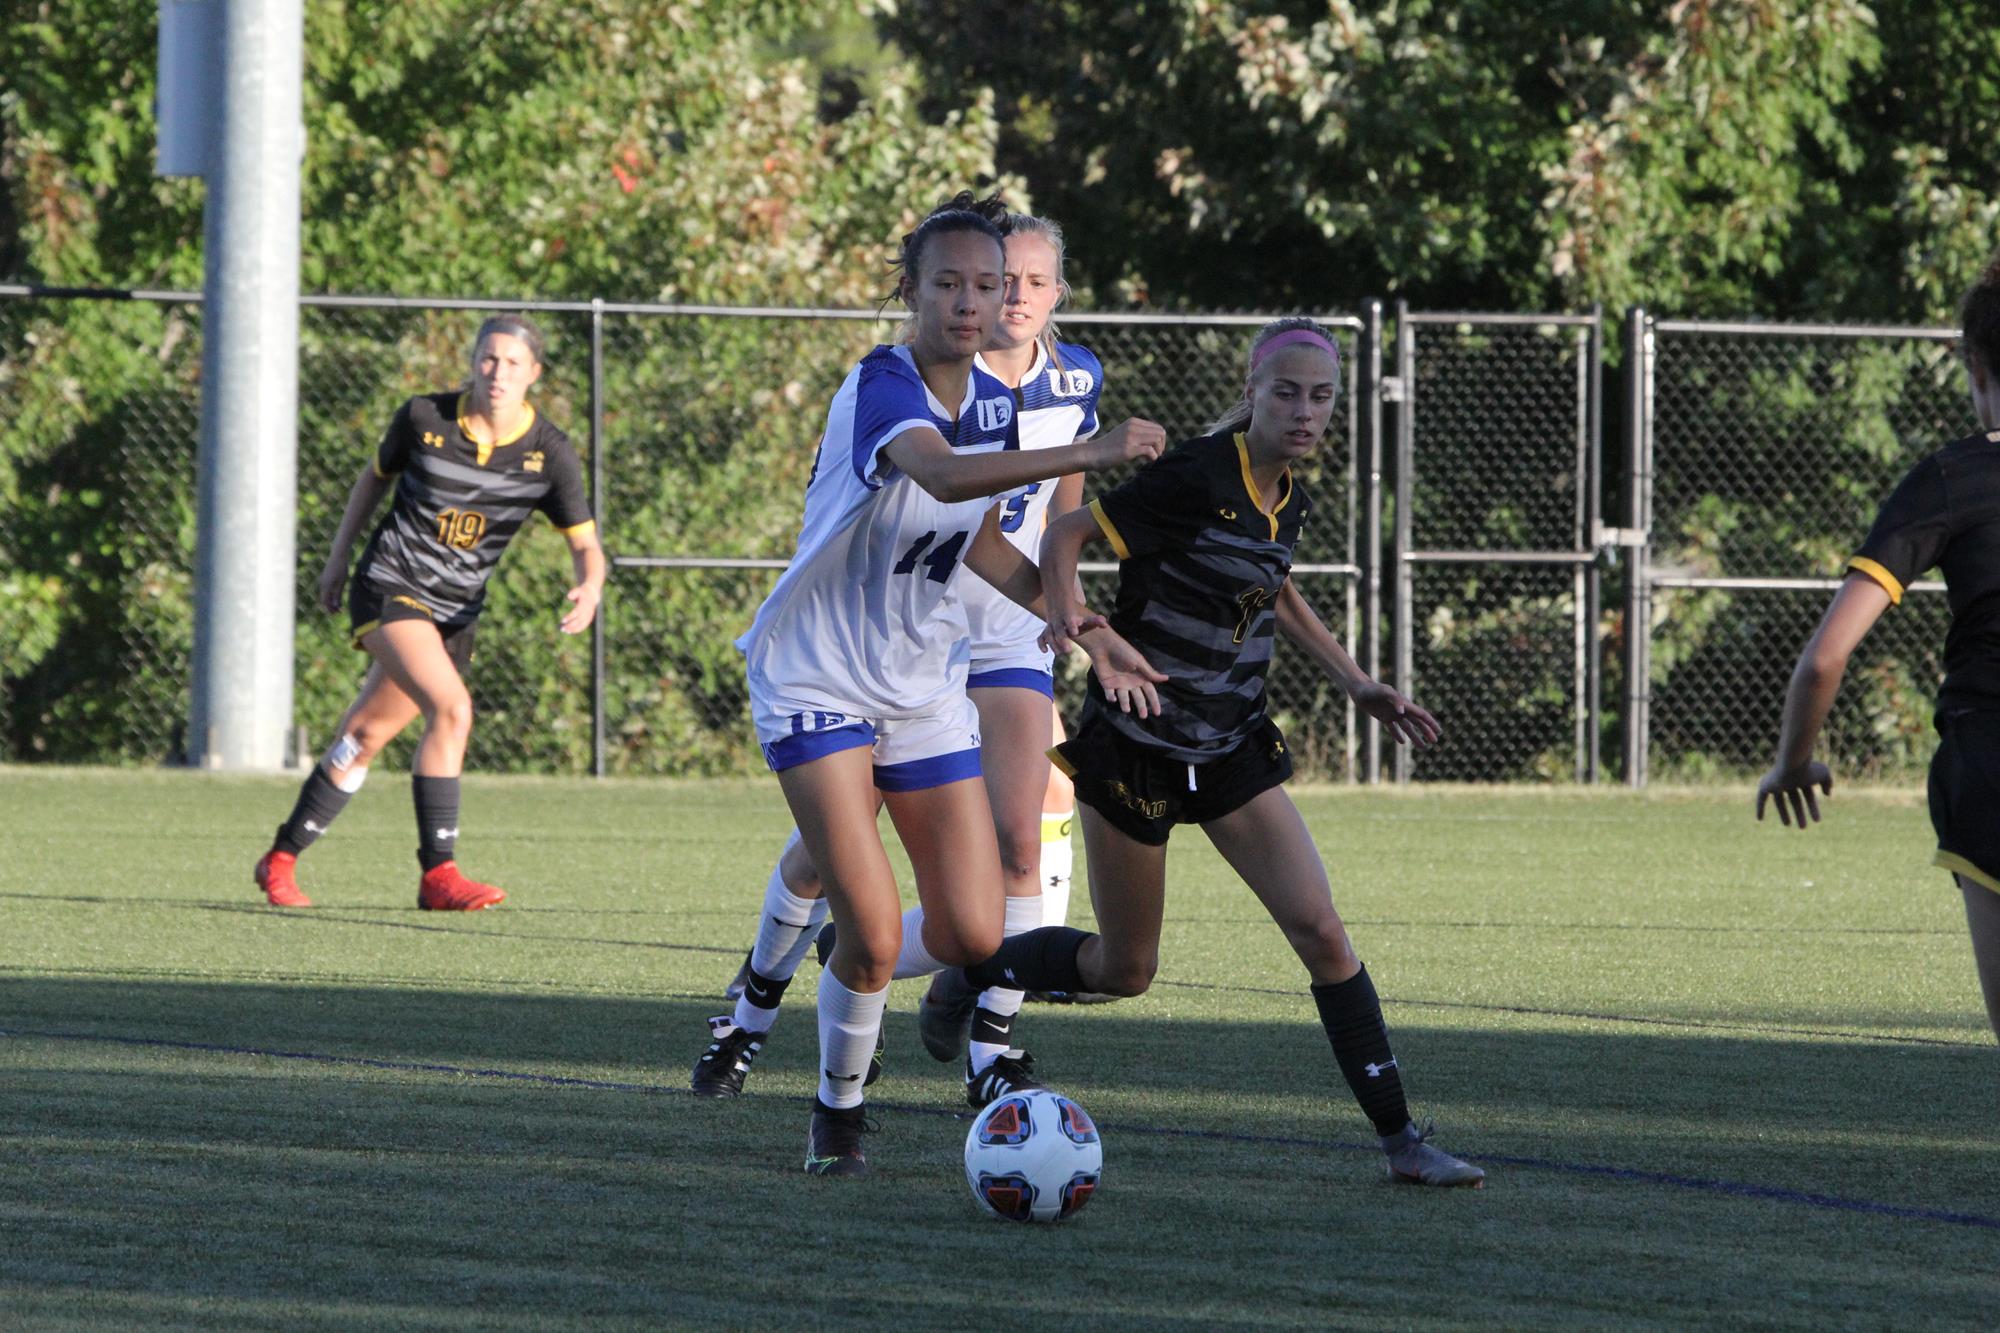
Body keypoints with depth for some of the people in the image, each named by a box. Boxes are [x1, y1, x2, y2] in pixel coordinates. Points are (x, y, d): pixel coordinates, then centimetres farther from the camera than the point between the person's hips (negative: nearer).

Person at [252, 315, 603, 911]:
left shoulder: (548, 453, -6)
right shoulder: (424, 417, -8)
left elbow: (586, 545, -4)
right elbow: (375, 476, 11)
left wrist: (589, 589, -26)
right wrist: (337, 558, 13)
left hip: (456, 612, 3)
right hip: (389, 587, -3)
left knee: (365, 737, 9)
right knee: (452, 708, -25)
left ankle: (280, 860, 26)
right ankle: (437, 872, -23)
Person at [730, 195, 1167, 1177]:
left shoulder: (996, 404, 4)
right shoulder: (881, 387, -21)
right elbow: (944, 475, -43)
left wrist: (1088, 632, 14)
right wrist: (1091, 454, -53)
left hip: (925, 685, 7)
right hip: (817, 681, -6)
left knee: (972, 937, -3)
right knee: (873, 931, -16)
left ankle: (854, 983, 30)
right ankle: (838, 1111, 10)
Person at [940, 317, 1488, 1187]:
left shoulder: (1289, 501, 3)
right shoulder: (1198, 479, -20)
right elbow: (1067, 533, -15)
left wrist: (1357, 684, 18)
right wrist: (1066, 612, -33)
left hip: (1231, 752, 6)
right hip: (1136, 748, -6)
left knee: (1321, 933, -8)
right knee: (1125, 970, 7)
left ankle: (1401, 1141, -7)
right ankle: (972, 969, 35)